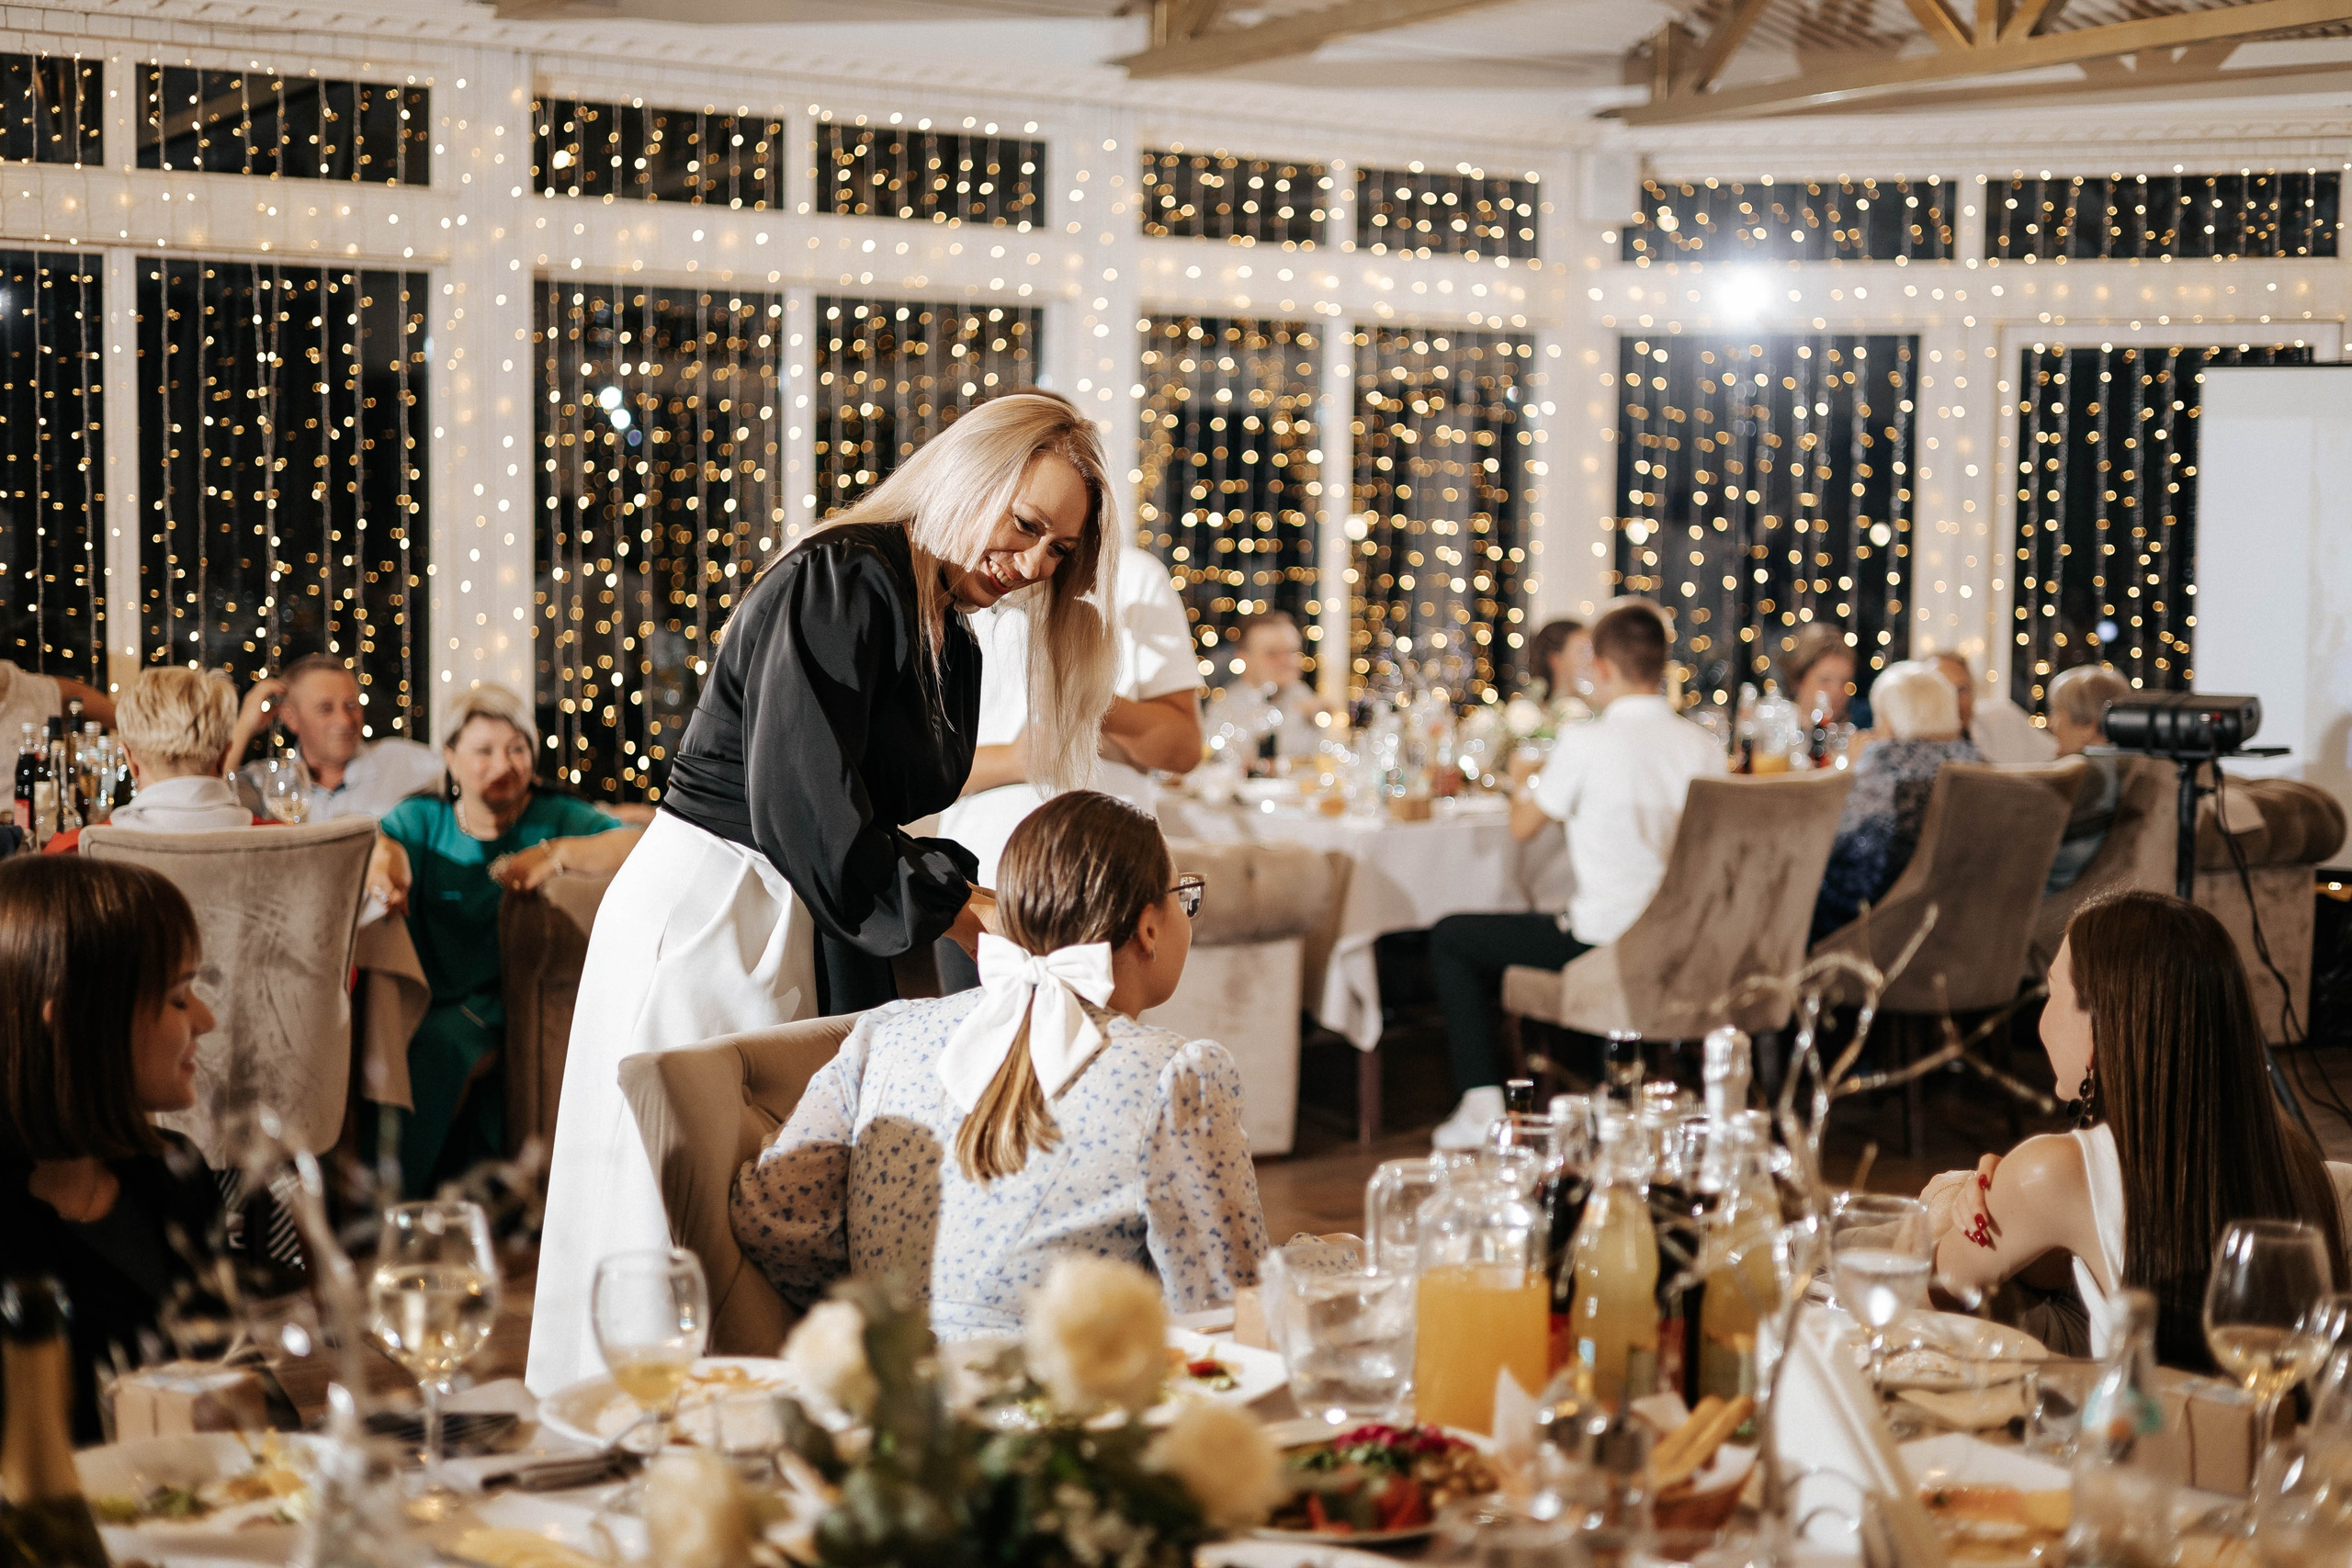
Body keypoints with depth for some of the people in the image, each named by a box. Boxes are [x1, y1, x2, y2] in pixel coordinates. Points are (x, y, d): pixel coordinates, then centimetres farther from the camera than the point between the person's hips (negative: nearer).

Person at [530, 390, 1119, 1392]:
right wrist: (955, 911, -14)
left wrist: (976, 897, -2)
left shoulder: (951, 642, 15)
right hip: (704, 923, -9)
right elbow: (798, 804, -22)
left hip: (792, 933, 9)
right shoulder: (845, 579, -15)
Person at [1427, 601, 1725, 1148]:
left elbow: (1522, 826, -2)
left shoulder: (1586, 742, -15)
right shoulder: (1706, 747, 1)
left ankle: (1482, 1106, 10)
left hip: (1605, 942, -7)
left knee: (1450, 938, 14)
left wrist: (1529, 783, 21)